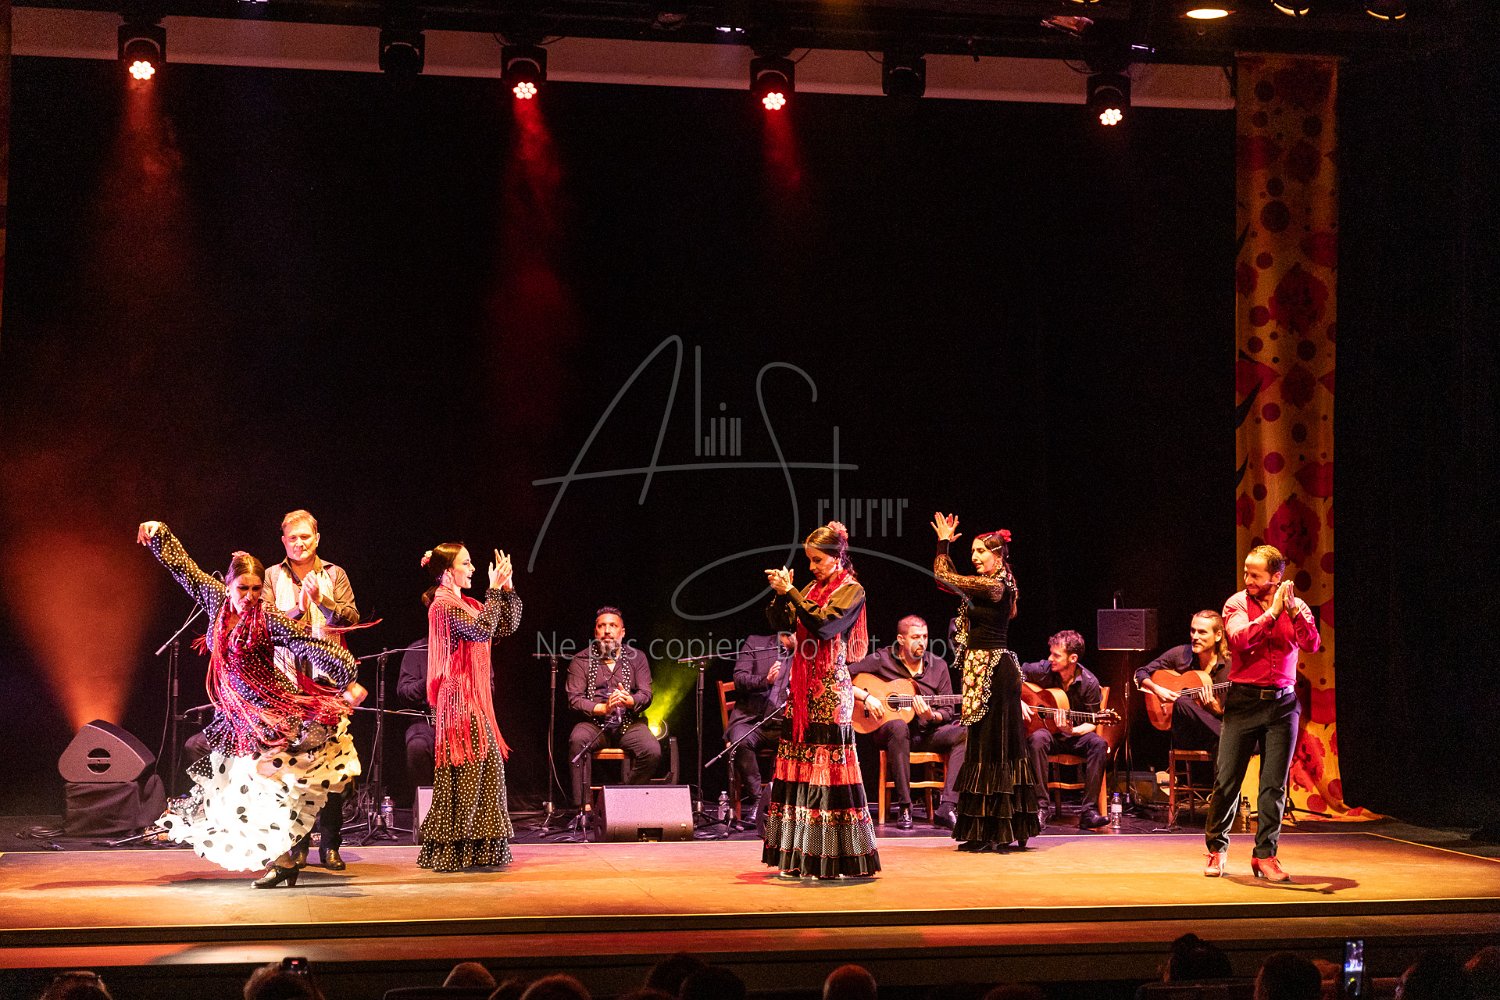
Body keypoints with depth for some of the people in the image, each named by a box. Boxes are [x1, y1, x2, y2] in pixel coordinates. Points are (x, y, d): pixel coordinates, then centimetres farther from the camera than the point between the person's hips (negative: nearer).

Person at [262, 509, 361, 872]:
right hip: (287, 678, 0)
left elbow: (352, 619, 0)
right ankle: (297, 844, 4)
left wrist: (322, 599, -14)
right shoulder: (273, 576, 10)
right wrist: (298, 608, -14)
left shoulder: (335, 575, 10)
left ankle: (330, 845, 3)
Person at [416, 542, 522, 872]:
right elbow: (482, 630, -23)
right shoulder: (443, 605, -11)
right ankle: (446, 850, -2)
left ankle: (475, 849, 14)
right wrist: (494, 590, -17)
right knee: (461, 773, -8)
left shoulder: (466, 604, 17)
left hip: (474, 699, 10)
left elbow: (507, 626, 15)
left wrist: (507, 589, 6)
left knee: (489, 767, 8)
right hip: (458, 699, -10)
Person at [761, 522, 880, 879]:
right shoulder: (812, 589, 15)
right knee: (799, 763, 5)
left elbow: (824, 624, -18)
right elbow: (779, 623, 11)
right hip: (803, 686, 7)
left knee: (828, 765, -9)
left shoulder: (852, 591, -4)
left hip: (830, 689, -7)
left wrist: (791, 592, -17)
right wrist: (780, 593, -4)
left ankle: (837, 857, -6)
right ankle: (801, 854, 10)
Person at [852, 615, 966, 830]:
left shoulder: (938, 666, 6)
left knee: (965, 733, -22)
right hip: (884, 730, -4)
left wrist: (931, 716, -16)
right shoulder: (881, 660, -3)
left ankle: (946, 808, -30)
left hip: (925, 732, 4)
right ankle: (904, 807, -33)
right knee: (899, 727, -40)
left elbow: (948, 711, 6)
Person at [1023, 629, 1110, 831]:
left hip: (1074, 736, 0)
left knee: (1099, 744, -31)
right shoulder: (1042, 670, -9)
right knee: (1037, 739, -36)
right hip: (1047, 730, 0)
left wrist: (1073, 731, -27)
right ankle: (1042, 805, -33)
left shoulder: (1089, 682, -10)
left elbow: (1091, 723, -6)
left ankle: (1089, 811, -32)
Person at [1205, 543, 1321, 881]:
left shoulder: (1297, 607, 4)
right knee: (1227, 780, 1)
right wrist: (1272, 612, -19)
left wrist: (1293, 611, -24)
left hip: (1282, 702, 1)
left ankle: (1265, 854, 6)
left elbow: (1312, 645, -12)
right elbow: (1240, 638, -19)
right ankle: (1217, 847, 17)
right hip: (1243, 701, -1)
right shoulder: (1237, 604, 0)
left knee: (1274, 784, 0)